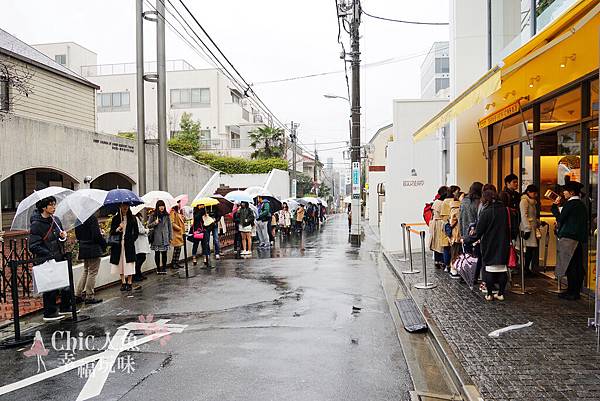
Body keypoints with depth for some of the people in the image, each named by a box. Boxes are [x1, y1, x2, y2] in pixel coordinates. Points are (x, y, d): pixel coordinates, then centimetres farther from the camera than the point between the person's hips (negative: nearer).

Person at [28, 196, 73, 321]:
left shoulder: (56, 220, 7)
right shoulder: (36, 224, -15)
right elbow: (33, 246, -17)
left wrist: (63, 236, -2)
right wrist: (50, 255, -20)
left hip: (59, 259, 7)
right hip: (46, 262, -7)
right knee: (51, 287, 2)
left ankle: (65, 307, 30)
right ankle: (49, 313, 18)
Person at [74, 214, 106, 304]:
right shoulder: (92, 218, -20)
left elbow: (77, 234, 12)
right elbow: (96, 235, -21)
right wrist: (104, 244, -7)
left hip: (83, 248, 8)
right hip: (93, 249, -8)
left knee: (85, 271, 21)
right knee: (92, 272, 3)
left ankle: (78, 294, 23)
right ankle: (89, 297, 10)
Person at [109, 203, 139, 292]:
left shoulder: (132, 218, 5)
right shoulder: (115, 218, 6)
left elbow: (136, 232, 9)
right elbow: (112, 232, 6)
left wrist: (131, 240, -2)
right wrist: (118, 228, -12)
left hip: (129, 244, -1)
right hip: (118, 244, 1)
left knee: (129, 263, -4)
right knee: (120, 263, 4)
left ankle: (129, 283, 5)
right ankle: (123, 282, 14)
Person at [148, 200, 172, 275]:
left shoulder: (167, 215, 8)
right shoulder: (153, 215, 2)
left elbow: (170, 226, 10)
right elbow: (149, 226, 5)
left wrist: (171, 236, 6)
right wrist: (155, 223, -14)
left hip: (165, 237, 1)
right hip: (157, 237, -1)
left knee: (164, 253, 2)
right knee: (157, 253, 3)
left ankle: (164, 268, 12)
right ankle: (158, 268, 14)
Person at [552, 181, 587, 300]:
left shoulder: (570, 204, -11)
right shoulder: (581, 204, 15)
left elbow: (560, 218, -9)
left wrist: (555, 206, 1)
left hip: (569, 238, -9)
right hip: (580, 239, 9)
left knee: (570, 266, -5)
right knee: (578, 266, 9)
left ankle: (571, 293, -3)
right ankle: (576, 292, 15)